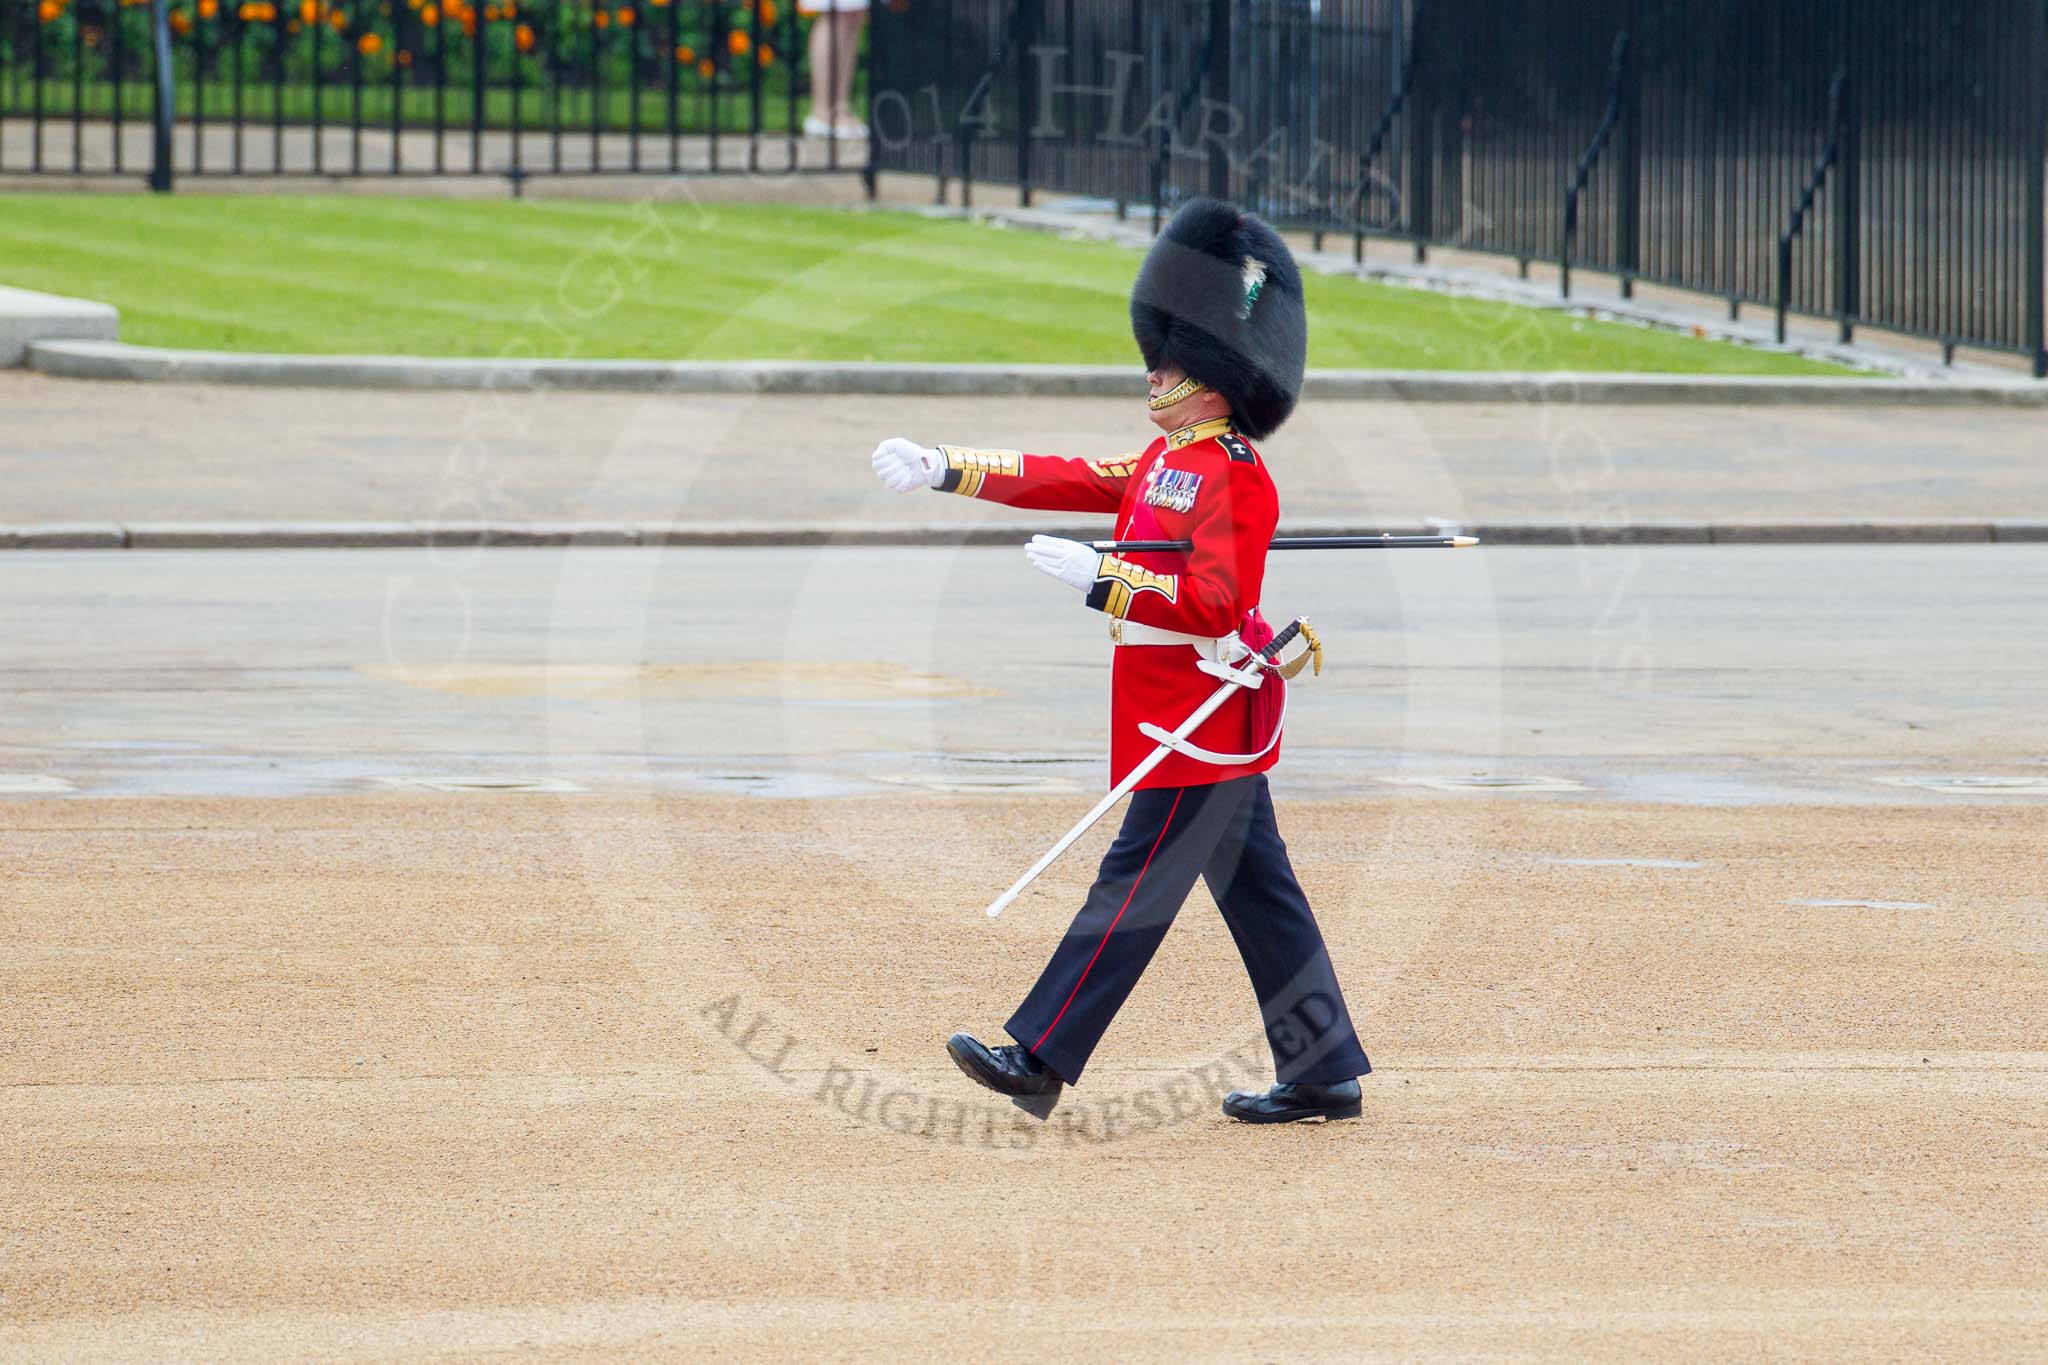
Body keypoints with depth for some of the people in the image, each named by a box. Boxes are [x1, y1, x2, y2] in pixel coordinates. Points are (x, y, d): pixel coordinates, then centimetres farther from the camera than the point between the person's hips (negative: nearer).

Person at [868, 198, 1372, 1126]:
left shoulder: (1233, 478, -16)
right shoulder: (1168, 461, 14)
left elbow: (1215, 603, -25)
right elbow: (1072, 482, 17)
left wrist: (1099, 579, -26)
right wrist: (943, 471, 13)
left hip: (1198, 723, -10)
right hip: (1219, 728, 10)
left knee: (1134, 887, -7)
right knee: (1256, 894, 10)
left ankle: (1040, 1058, -7)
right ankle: (1323, 1074, 13)